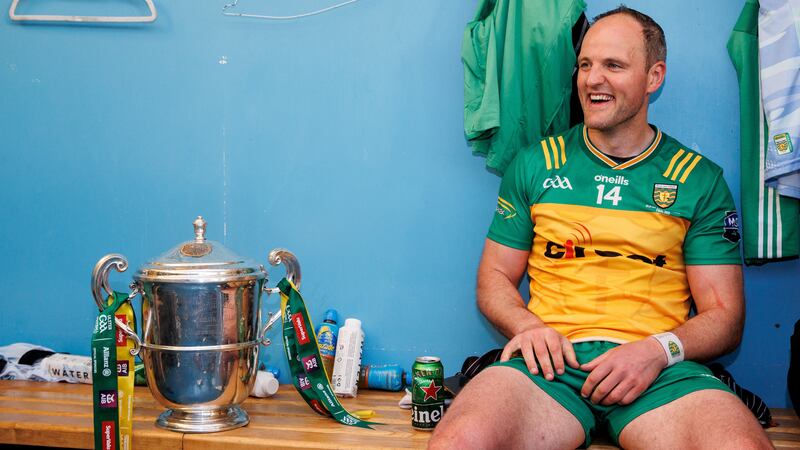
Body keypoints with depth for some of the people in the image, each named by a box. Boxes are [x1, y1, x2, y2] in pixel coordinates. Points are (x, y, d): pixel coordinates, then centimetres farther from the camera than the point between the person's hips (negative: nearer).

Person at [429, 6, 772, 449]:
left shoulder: (699, 180, 12)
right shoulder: (535, 164, 15)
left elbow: (724, 315, 10)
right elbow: (494, 278, 17)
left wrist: (658, 350, -11)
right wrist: (527, 325, -6)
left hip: (660, 368, 0)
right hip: (552, 359, 0)